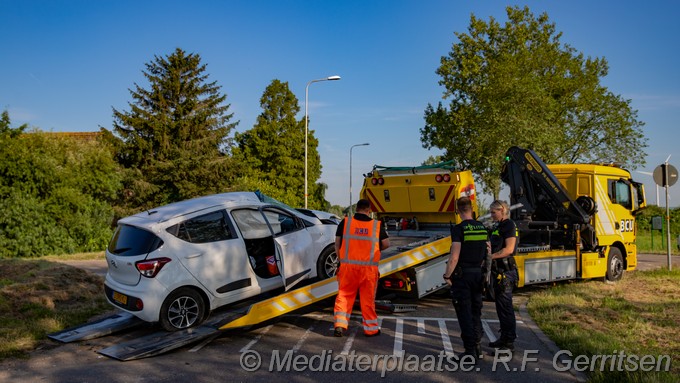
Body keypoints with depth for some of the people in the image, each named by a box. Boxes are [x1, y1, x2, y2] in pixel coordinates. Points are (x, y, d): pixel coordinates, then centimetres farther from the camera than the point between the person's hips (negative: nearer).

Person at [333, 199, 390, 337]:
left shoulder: (345, 222, 0)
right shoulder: (377, 225, -1)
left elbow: (337, 244, 3)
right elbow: (386, 244, 3)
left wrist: (341, 259, 16)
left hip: (348, 266, 0)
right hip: (369, 268, 0)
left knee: (344, 295, 12)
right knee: (368, 298, 10)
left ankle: (340, 325, 7)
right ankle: (371, 328, 20)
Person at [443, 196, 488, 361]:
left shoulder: (459, 229, -15)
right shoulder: (482, 227, 5)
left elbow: (454, 257, -20)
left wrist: (447, 276, -9)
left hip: (462, 274, -6)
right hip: (478, 273, 6)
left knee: (464, 313, 0)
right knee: (476, 310, 17)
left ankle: (470, 350, 2)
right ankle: (477, 345, 25)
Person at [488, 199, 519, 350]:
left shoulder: (509, 225, -10)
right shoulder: (499, 227, 19)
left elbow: (509, 249, -19)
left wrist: (491, 256, -19)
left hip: (505, 271, -10)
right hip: (499, 271, 10)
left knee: (505, 306, -6)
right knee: (501, 306, 15)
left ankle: (509, 342, -1)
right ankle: (504, 338, 24)